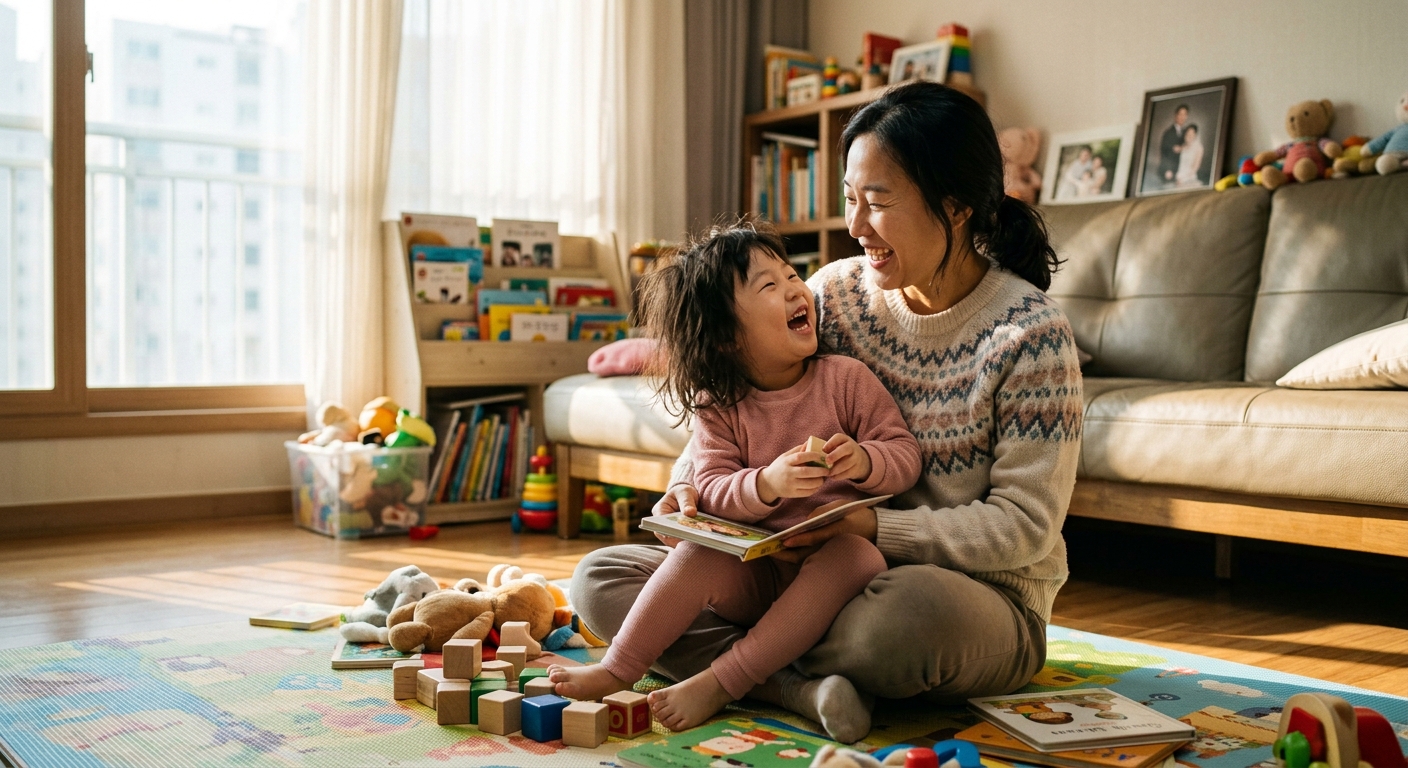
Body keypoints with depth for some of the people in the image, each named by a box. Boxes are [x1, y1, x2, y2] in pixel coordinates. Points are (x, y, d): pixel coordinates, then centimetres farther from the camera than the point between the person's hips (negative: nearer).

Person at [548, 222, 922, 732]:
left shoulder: (847, 378, -1)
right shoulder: (718, 406, -1)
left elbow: (905, 454, -2)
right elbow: (713, 492, -10)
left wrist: (865, 461, -25)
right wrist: (766, 485, -32)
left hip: (830, 561, 0)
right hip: (754, 570, 1)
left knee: (860, 556, -33)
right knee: (699, 553, -28)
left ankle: (720, 683, -33)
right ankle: (616, 670, -15)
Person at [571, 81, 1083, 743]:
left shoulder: (1031, 333, -13)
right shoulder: (836, 292, 0)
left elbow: (1025, 524, -16)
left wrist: (878, 529, -28)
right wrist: (689, 481, -12)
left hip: (982, 597, -4)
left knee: (916, 607, -44)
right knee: (599, 580, -7)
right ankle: (803, 690, -25)